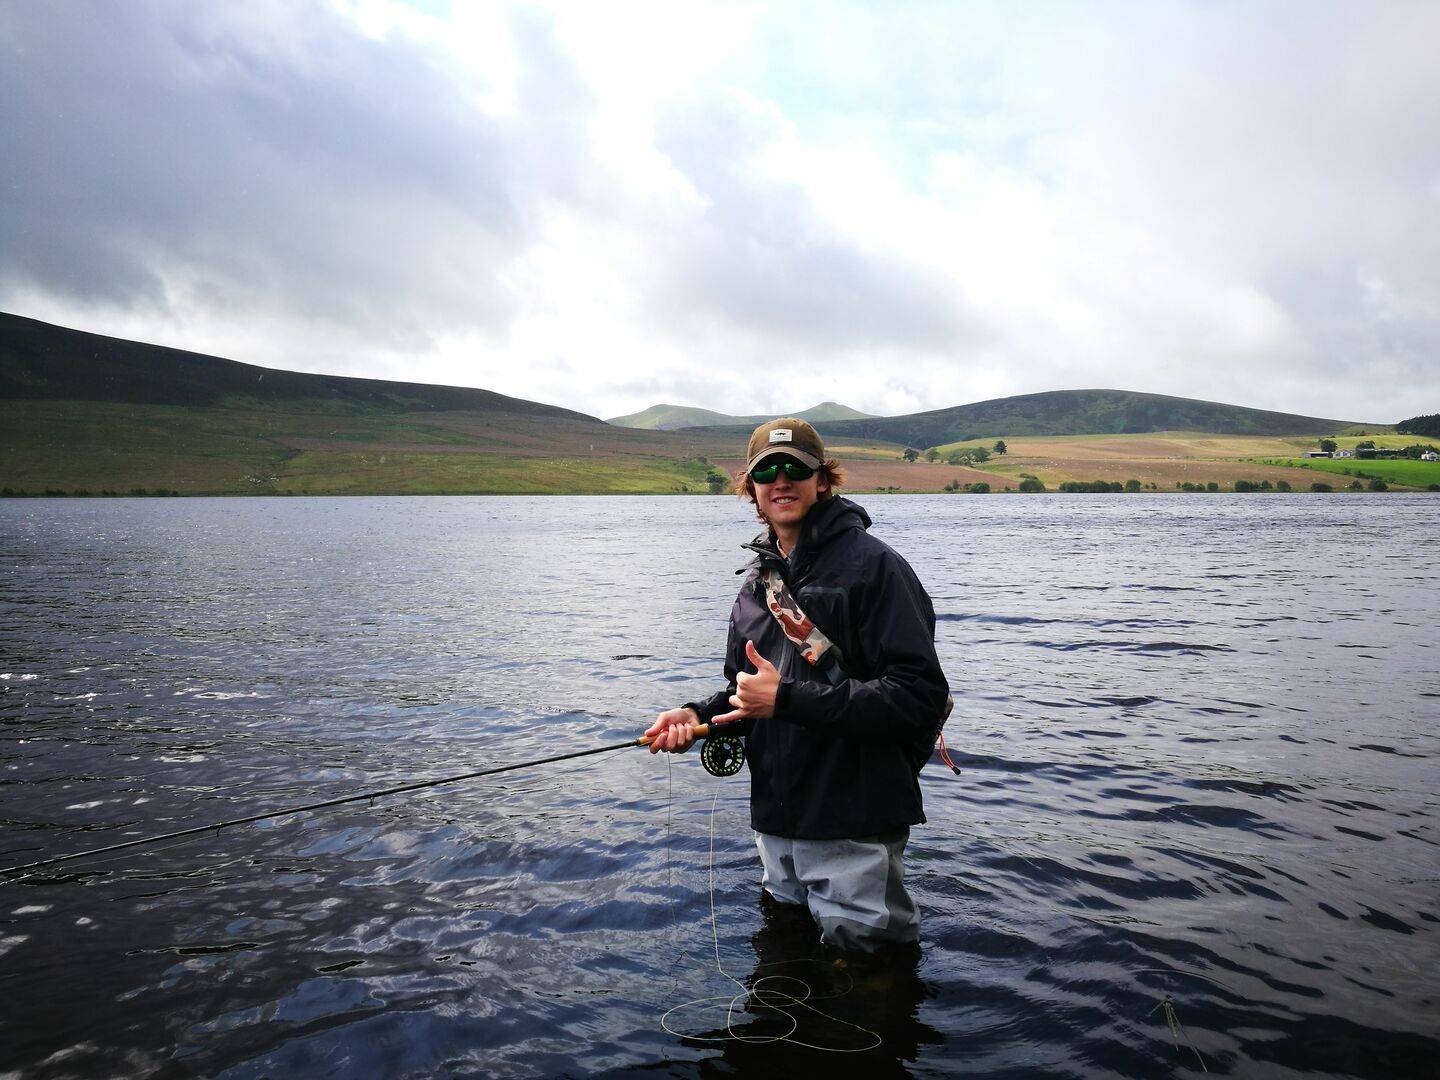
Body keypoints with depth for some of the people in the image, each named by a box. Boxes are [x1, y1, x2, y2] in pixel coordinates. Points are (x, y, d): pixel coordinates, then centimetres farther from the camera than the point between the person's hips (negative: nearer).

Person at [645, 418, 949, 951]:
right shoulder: (758, 581, 10)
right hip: (776, 820, 7)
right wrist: (697, 715, -3)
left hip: (855, 825, -7)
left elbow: (920, 694, -22)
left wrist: (787, 699, -24)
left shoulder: (871, 564, -13)